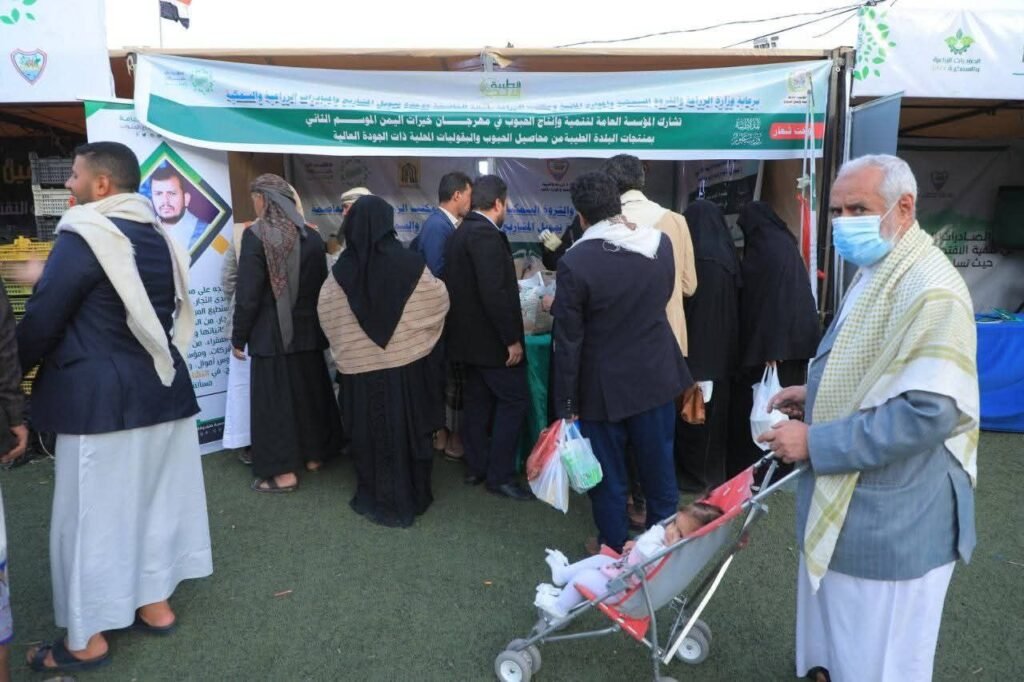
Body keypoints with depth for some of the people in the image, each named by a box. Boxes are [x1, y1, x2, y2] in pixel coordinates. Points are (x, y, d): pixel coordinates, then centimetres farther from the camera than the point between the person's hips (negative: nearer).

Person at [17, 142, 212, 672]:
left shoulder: (83, 238, -13)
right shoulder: (158, 237, 8)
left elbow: (41, 322, -9)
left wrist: (13, 372, 4)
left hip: (100, 397, -7)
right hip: (161, 388, 7)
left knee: (91, 515, 4)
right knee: (154, 501, 16)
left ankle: (87, 640, 17)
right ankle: (155, 605, 29)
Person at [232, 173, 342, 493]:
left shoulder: (256, 236, -13)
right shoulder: (311, 235, 3)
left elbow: (248, 293, -14)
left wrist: (239, 336, -5)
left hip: (271, 333, -5)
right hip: (307, 330, 6)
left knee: (274, 399, 2)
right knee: (309, 391, 16)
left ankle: (284, 471, 6)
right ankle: (314, 455, 28)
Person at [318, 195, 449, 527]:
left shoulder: (341, 270, -8)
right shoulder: (409, 263, -12)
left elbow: (326, 316, 5)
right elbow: (439, 299, 2)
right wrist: (436, 282, 24)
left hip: (361, 366, 1)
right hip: (407, 363, -1)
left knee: (369, 432, 13)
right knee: (408, 430, 12)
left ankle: (374, 499, 23)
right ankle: (409, 499, 24)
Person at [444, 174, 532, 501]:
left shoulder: (461, 232, 12)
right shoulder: (486, 233, -20)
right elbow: (493, 292, -26)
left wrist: (512, 285, 26)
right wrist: (512, 338, -20)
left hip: (469, 334, 10)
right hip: (490, 337, -10)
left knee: (479, 400, 16)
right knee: (514, 400, -1)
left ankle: (477, 466, 25)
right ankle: (500, 475, 5)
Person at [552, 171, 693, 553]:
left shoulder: (575, 263, -19)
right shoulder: (660, 244, -3)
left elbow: (568, 342, -16)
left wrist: (566, 404, -7)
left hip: (604, 386, -4)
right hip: (655, 375, 5)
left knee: (609, 477, 12)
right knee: (659, 467, 18)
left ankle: (614, 550, 29)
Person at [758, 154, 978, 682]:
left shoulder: (931, 291, -24)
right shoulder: (876, 274, 10)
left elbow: (925, 413, -30)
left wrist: (816, 442, -25)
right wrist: (816, 395, 7)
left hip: (890, 517, -9)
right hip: (848, 498, 10)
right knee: (839, 635, 28)